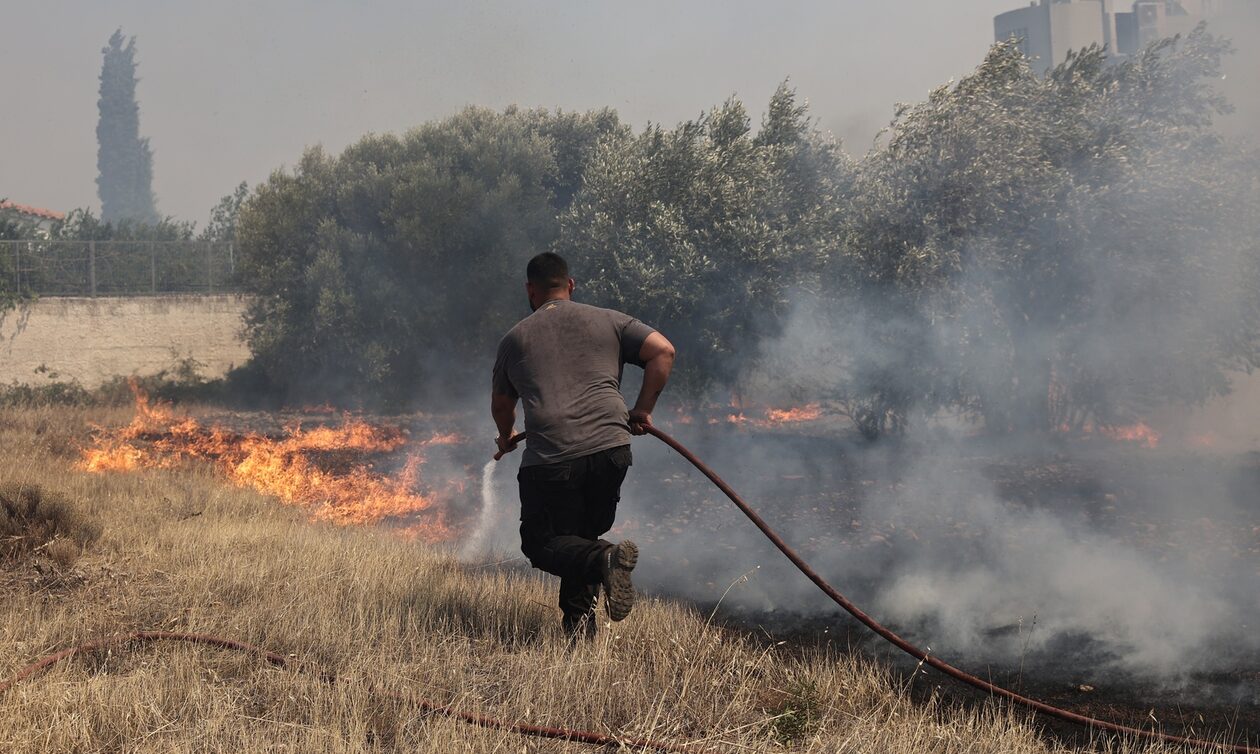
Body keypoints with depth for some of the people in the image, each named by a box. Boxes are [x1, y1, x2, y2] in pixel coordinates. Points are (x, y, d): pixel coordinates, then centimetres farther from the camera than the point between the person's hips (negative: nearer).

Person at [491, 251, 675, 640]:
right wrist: (642, 411, 12)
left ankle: (602, 559, -21)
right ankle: (579, 618, 8)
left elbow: (501, 405, 29)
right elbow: (662, 350, 3)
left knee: (541, 542, 8)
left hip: (549, 459, -2)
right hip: (611, 449, 2)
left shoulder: (515, 338, 17)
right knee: (584, 535, 21)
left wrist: (506, 439, 50)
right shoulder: (608, 321, 15)